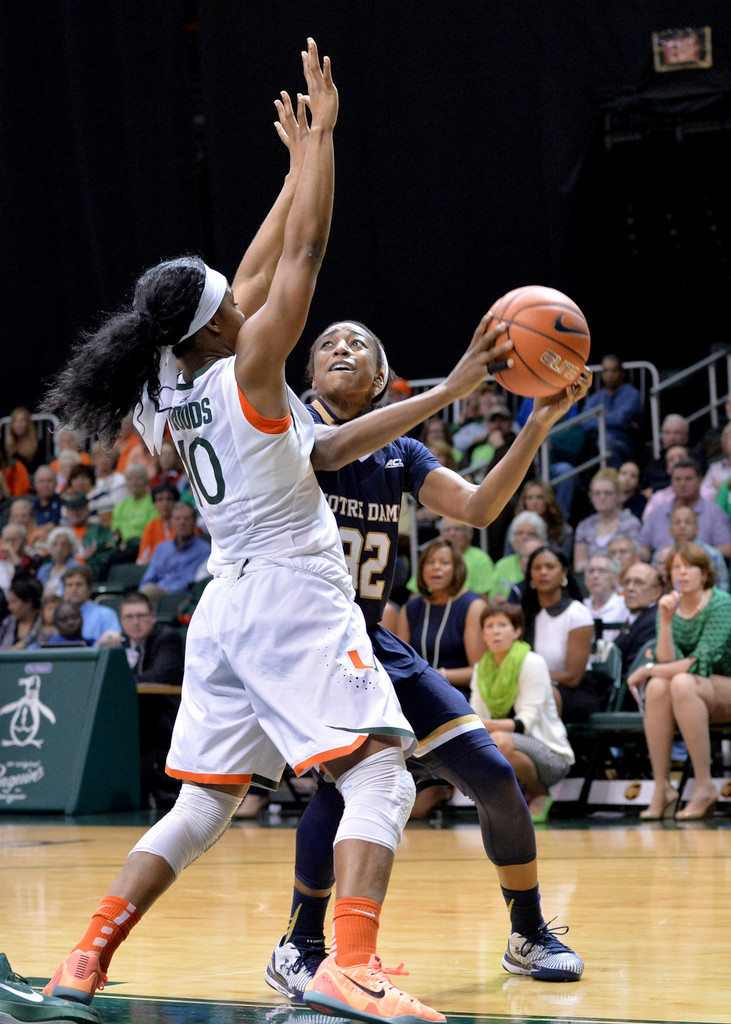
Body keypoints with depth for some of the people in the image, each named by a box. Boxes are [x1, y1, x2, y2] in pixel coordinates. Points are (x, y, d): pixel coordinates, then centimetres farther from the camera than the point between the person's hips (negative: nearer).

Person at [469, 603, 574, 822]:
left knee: (500, 742, -37)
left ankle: (540, 795, -8)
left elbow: (526, 722, -19)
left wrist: (488, 725, -34)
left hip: (552, 756, -6)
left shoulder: (532, 663, -10)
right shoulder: (482, 668, 8)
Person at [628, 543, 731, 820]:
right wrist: (665, 621, -20)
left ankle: (704, 786, -30)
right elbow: (667, 662, -9)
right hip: (692, 701, 4)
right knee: (658, 686, -29)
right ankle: (662, 788, -27)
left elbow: (701, 663, -22)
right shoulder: (669, 608, 4)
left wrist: (648, 670, -16)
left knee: (682, 683, -35)